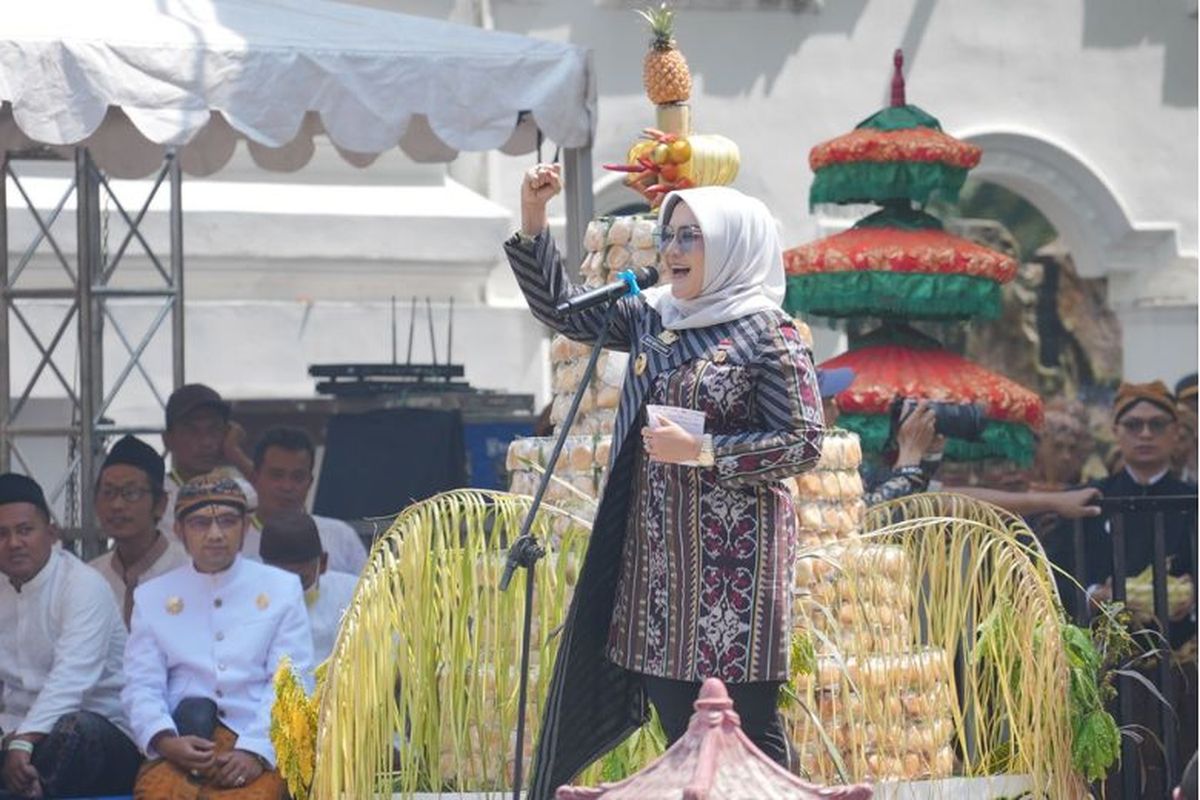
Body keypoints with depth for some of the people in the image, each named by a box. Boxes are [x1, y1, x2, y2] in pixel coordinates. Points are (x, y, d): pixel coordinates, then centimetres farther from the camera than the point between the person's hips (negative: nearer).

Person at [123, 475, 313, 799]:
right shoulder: (152, 597, 16)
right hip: (181, 743, 1)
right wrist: (165, 741, -15)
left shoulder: (281, 589, 12)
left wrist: (254, 751, -13)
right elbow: (141, 686, 7)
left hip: (260, 745, -1)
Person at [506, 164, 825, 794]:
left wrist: (702, 451, -16)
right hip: (656, 552, 7)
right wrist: (532, 218, 4)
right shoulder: (651, 320, 12)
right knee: (679, 725, 11)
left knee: (745, 729, -6)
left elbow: (805, 444, -11)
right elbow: (560, 309, 14)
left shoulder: (768, 336, -7)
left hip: (731, 559, -7)